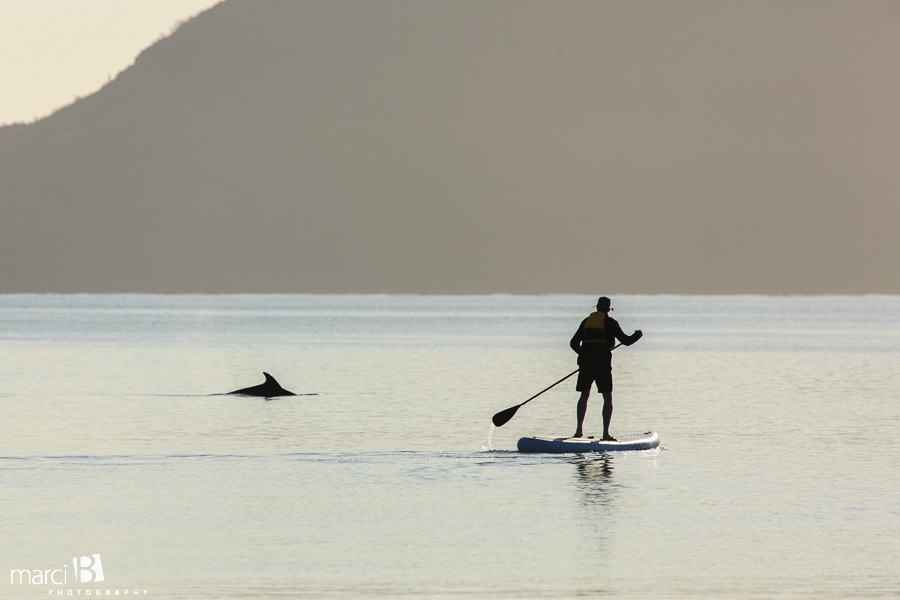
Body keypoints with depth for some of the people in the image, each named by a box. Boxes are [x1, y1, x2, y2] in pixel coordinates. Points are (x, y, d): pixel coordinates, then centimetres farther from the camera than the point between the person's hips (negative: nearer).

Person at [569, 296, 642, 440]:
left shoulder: (586, 321, 12)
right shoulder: (610, 322, 0)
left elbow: (574, 343, 15)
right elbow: (626, 341, 0)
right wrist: (637, 335, 21)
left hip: (585, 363, 4)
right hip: (603, 363, -4)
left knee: (584, 396, 16)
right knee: (608, 398, 4)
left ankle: (579, 430, 11)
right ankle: (606, 432, -5)